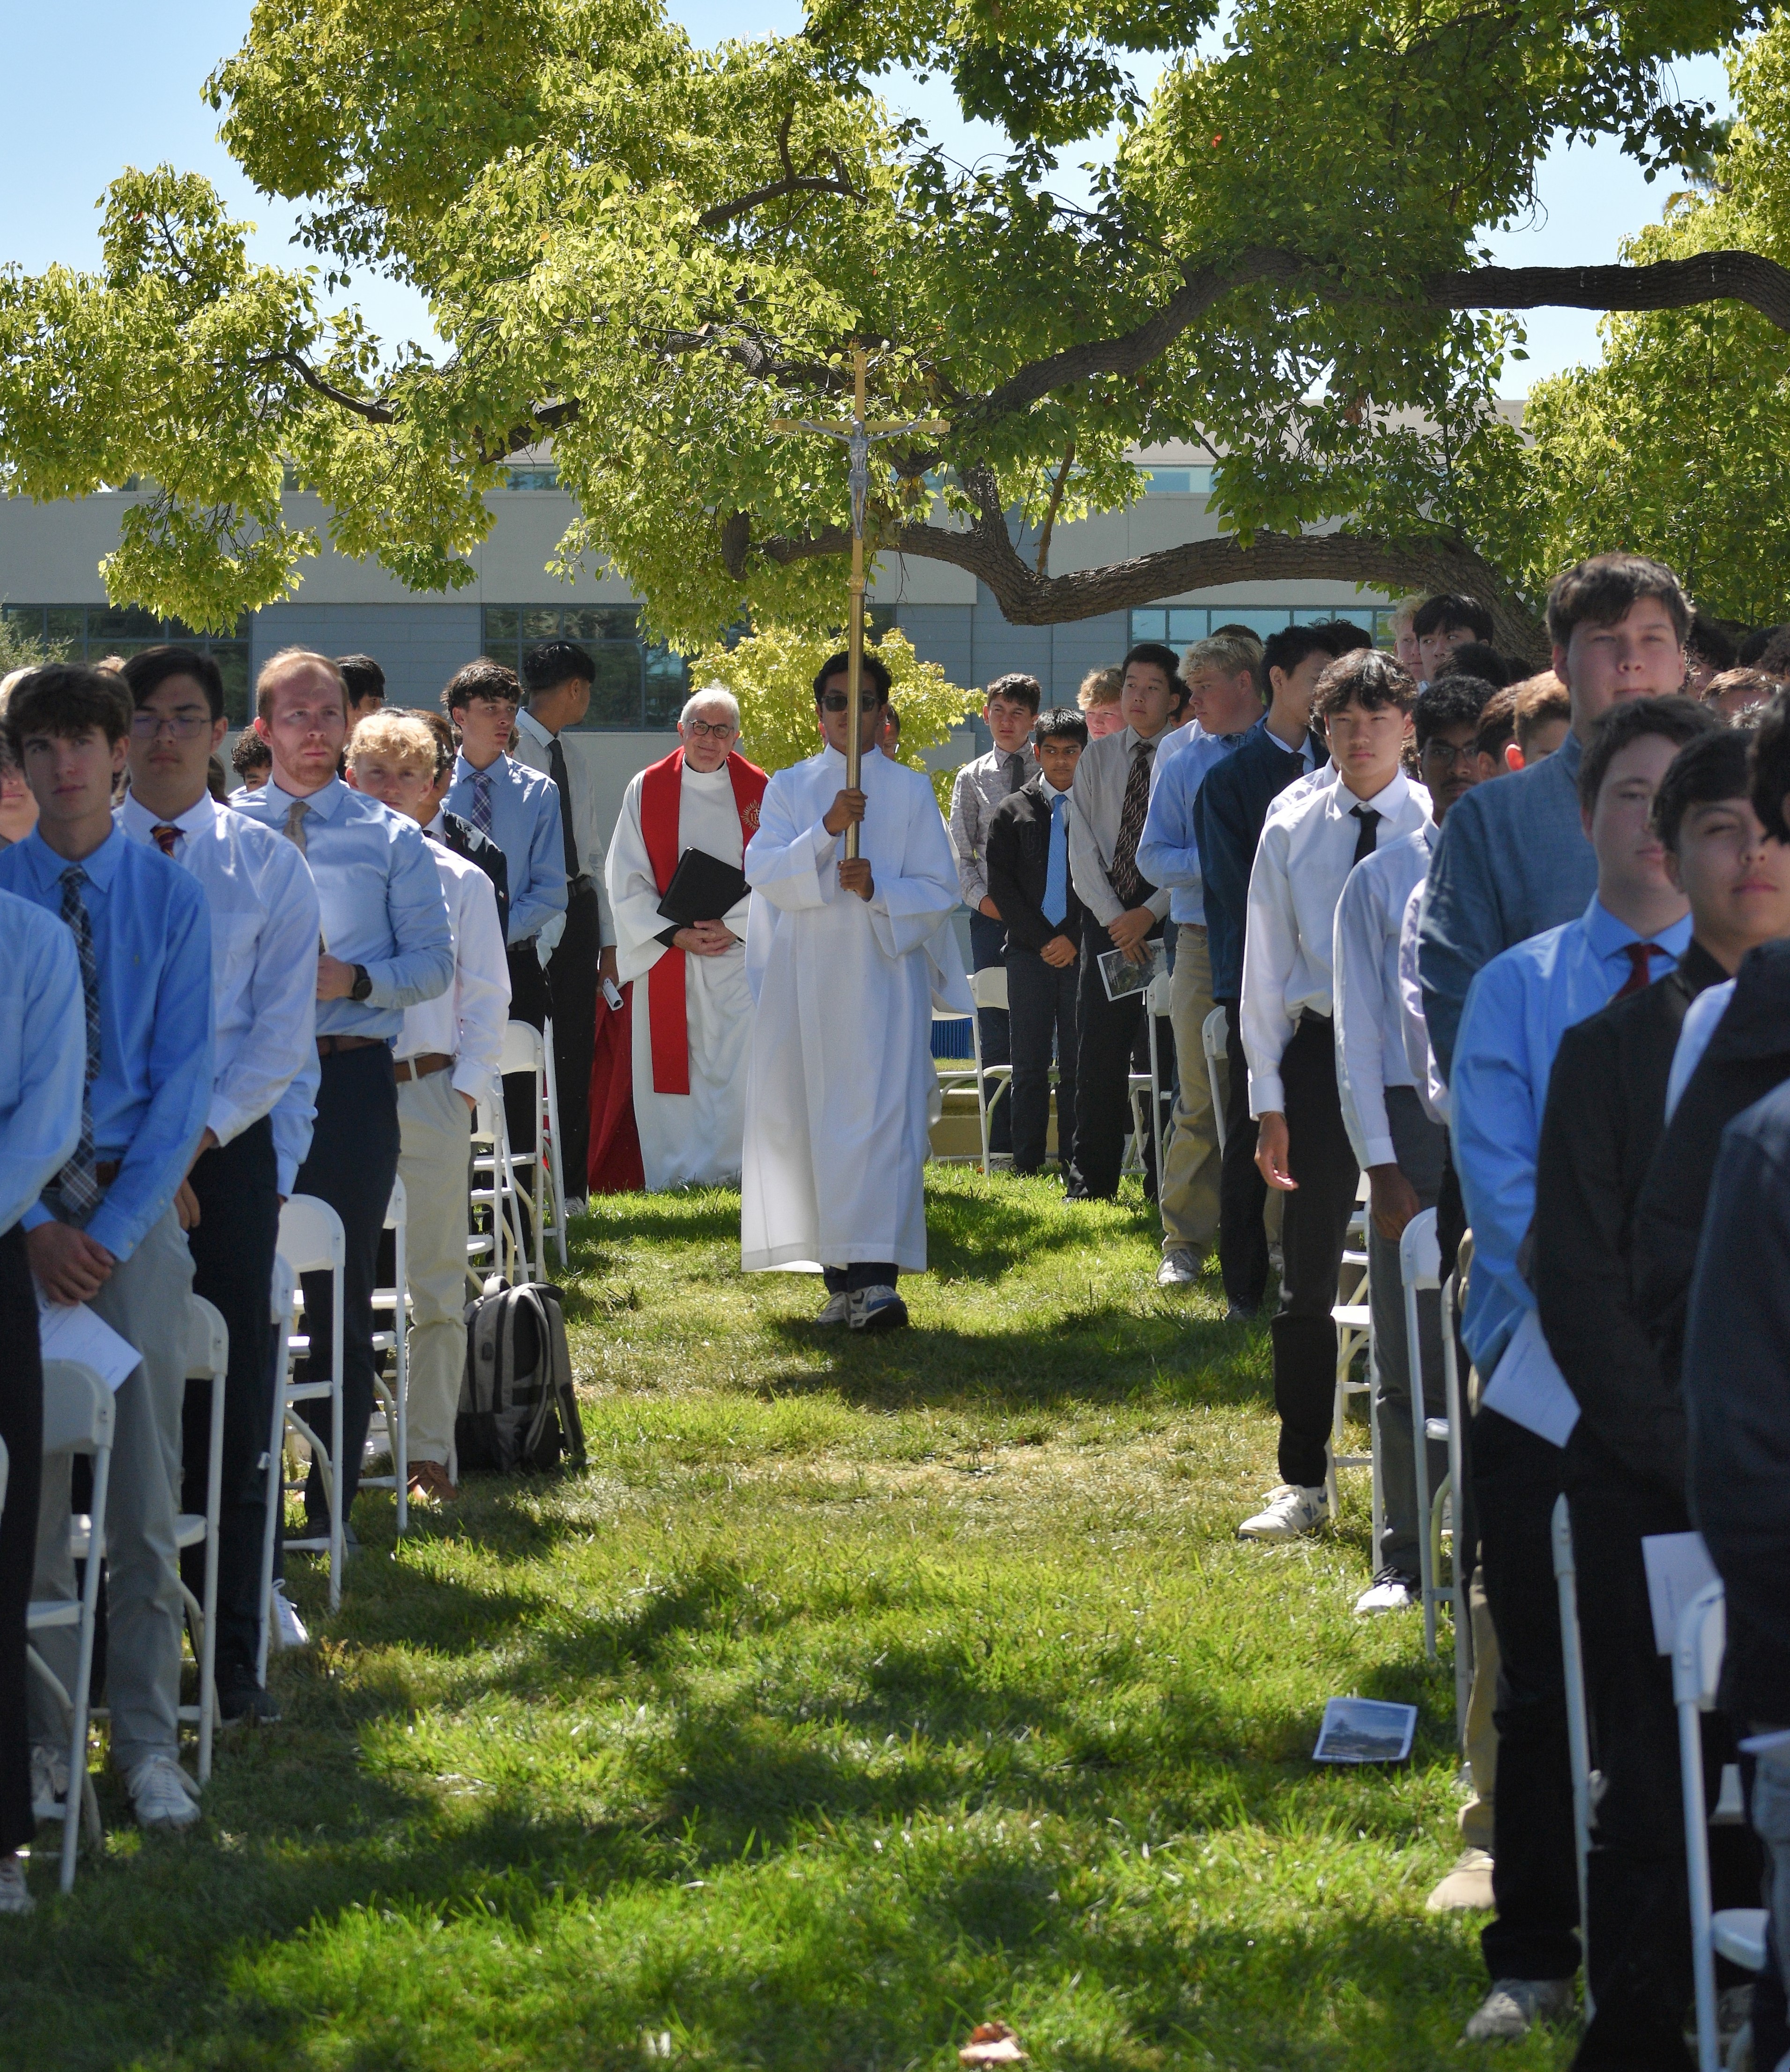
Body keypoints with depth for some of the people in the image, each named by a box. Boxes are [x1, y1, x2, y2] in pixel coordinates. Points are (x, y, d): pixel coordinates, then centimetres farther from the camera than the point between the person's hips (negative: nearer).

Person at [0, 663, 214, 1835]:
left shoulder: (172, 898, 1)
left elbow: (185, 1076, -2)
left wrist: (114, 1228, -11)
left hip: (136, 1207, 0)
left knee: (146, 1499, 3)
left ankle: (150, 1745, 11)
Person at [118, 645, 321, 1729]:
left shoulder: (268, 864, 5)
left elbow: (284, 1028, 0)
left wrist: (199, 1134, -11)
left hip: (227, 1148, 0)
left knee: (233, 1405, 1)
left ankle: (233, 1656, 6)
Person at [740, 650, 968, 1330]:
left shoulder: (911, 791, 9)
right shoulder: (788, 789, 12)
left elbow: (939, 889, 4)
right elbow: (763, 871, -3)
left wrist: (878, 889, -14)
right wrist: (826, 831, -18)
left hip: (883, 974, -2)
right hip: (805, 981, 2)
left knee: (882, 1118, -13)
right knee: (813, 1119, 0)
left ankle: (876, 1277, -22)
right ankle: (843, 1280, 7)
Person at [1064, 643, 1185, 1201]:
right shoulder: (1097, 758, 10)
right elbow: (1082, 847, 5)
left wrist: (1150, 914, -12)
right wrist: (1113, 916, -5)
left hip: (1169, 918, -2)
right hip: (1107, 915, 2)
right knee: (1100, 1051, 0)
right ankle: (1091, 1179, 4)